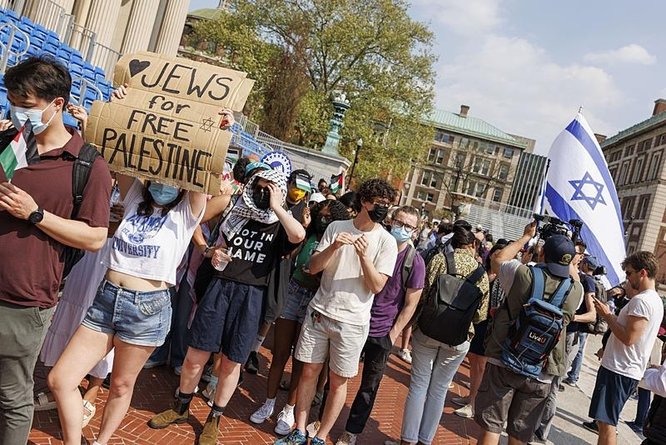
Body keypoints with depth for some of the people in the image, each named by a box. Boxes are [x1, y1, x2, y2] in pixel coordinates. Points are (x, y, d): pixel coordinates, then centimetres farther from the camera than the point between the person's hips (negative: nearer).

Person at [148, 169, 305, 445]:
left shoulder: (279, 228, 1)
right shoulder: (236, 217, 12)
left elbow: (299, 235, -23)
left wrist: (276, 207, -14)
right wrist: (215, 256, -1)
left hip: (250, 297, -2)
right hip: (219, 288, 3)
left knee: (231, 363, 8)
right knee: (195, 356, 7)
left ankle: (214, 419, 28)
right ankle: (181, 407, 31)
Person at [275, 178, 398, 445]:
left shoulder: (386, 241, -5)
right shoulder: (337, 227, 2)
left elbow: (377, 286, -10)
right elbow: (313, 268, 0)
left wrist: (363, 255, -23)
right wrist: (333, 247, -18)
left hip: (352, 322, -2)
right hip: (319, 312, 2)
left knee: (338, 381, 7)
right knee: (309, 371, 10)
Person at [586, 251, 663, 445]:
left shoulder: (641, 301, -18)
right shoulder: (656, 300, 16)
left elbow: (628, 338, -23)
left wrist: (607, 316, -13)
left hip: (618, 370, -10)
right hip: (629, 370, 10)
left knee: (606, 423, -6)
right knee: (604, 420, 18)